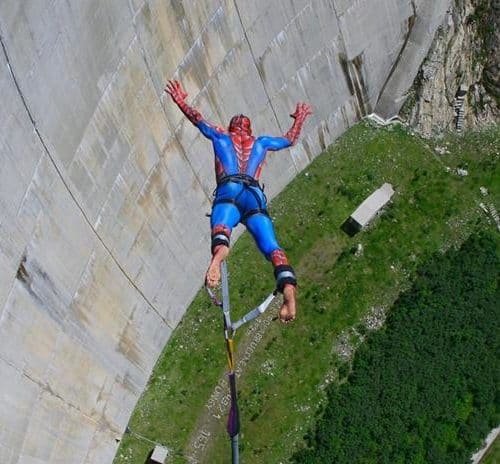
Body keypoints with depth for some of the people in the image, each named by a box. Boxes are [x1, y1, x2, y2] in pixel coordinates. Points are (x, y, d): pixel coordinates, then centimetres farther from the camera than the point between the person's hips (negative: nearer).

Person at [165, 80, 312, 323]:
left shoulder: (221, 136, 30)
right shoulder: (261, 142, 35)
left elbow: (197, 118, 40)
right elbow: (290, 139, 51)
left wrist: (180, 102, 58)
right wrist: (299, 119, 69)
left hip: (228, 191, -2)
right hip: (254, 194, 2)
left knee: (220, 229, -31)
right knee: (271, 246, -15)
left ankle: (219, 250, -68)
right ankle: (288, 286, -41)